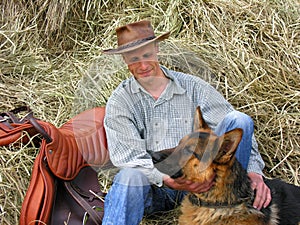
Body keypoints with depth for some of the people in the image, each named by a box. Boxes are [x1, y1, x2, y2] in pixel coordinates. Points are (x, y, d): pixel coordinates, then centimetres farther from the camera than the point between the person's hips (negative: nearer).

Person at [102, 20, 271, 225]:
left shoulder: (193, 87, 5)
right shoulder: (119, 102, 2)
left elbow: (239, 129, 1)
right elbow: (128, 156, -9)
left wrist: (254, 171, -16)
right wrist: (169, 181, -27)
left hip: (198, 176, 2)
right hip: (154, 185, -2)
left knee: (239, 119, -16)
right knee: (130, 176, -38)